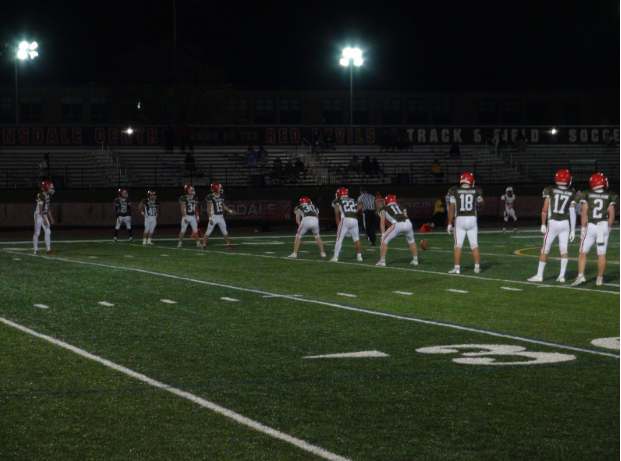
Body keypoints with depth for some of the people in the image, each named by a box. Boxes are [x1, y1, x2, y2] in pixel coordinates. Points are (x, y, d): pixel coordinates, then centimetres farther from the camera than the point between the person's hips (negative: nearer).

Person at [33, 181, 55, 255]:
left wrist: (51, 218, 15)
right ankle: (36, 250, 7)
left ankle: (48, 250, 7)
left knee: (48, 232, 4)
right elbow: (40, 209, -20)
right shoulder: (41, 196, -19)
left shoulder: (47, 196, 7)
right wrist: (44, 219, -21)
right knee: (37, 233, -1)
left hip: (44, 215, 8)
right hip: (39, 215, -8)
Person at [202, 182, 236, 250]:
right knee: (208, 231, -3)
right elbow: (209, 209, -12)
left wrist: (230, 211, 16)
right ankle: (204, 245, 3)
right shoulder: (210, 197, -12)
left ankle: (228, 244, 18)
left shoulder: (221, 196, 9)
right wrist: (210, 218, -16)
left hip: (221, 217, 6)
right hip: (214, 216, -6)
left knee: (225, 231, 10)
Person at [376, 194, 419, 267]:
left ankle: (382, 261, 8)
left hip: (397, 224, -4)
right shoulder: (401, 207, 33)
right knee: (411, 241, 30)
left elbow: (382, 221, 13)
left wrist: (383, 233, 10)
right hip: (408, 223, 4)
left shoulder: (384, 208, 23)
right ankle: (415, 260, 33)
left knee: (384, 240, 12)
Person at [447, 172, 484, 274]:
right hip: (472, 220, 2)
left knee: (458, 245, 1)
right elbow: (481, 204, 19)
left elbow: (452, 209, -2)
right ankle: (477, 267, 8)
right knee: (474, 245, 7)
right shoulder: (476, 191, 0)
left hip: (460, 220, -1)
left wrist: (449, 224, 4)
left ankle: (457, 268, -2)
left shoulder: (455, 192, -4)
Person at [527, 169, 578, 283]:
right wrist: (573, 230, 4)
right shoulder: (571, 194, 1)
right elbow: (572, 212, -1)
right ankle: (562, 276, 7)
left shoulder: (550, 191, -3)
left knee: (545, 250, 5)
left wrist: (543, 224, 5)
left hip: (553, 223, -2)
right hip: (565, 224, 2)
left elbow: (545, 209, -4)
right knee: (564, 250, 8)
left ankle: (539, 275, 8)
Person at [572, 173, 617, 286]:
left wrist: (583, 228, 1)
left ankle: (580, 276, -8)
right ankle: (600, 279, 12)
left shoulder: (587, 196, -2)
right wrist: (609, 228, 13)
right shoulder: (609, 197, 2)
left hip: (590, 226, -1)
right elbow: (611, 215, 2)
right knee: (601, 254, 7)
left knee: (583, 253, 6)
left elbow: (584, 214, -5)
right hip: (603, 226, 1)